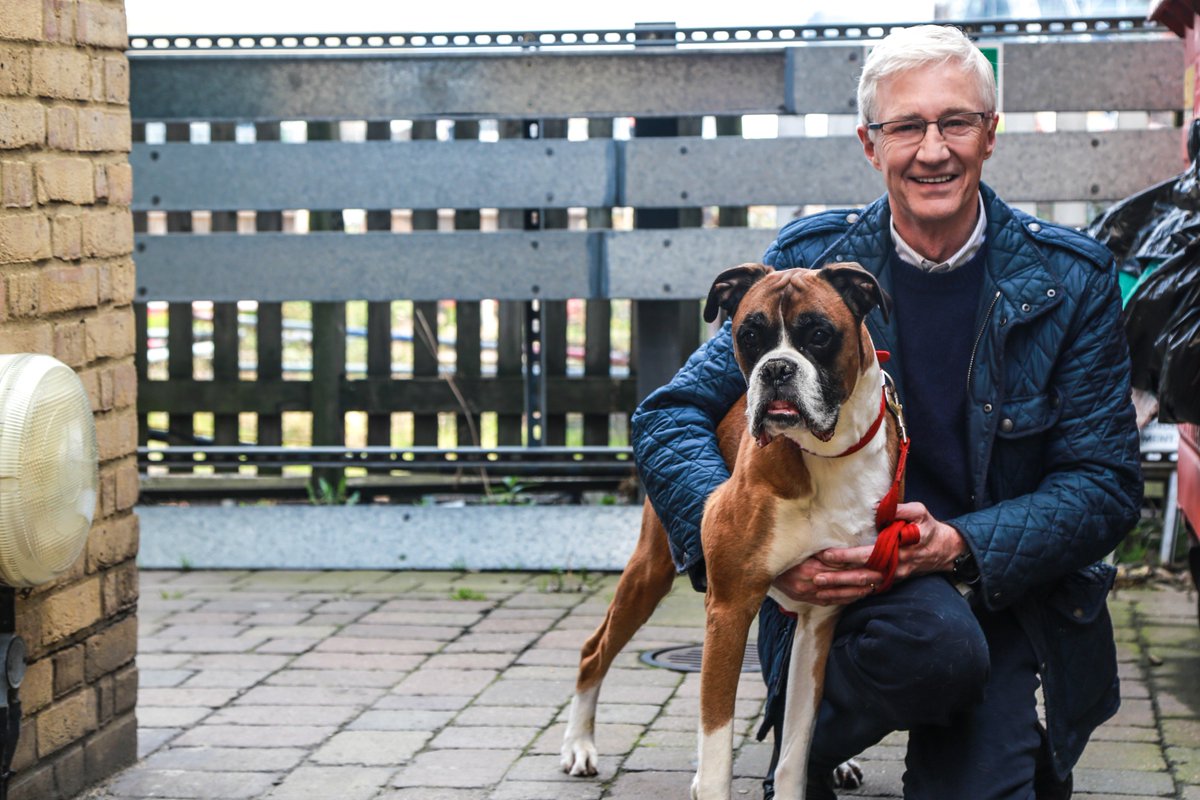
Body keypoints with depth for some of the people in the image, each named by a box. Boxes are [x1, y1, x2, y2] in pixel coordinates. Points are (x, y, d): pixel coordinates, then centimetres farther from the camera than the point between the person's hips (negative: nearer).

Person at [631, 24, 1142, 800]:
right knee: (938, 640, -35)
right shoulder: (810, 260, -2)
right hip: (844, 583, -1)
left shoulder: (1073, 280, -2)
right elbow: (671, 417, -3)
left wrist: (958, 546, -20)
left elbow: (1107, 481, -3)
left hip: (1005, 593, 1)